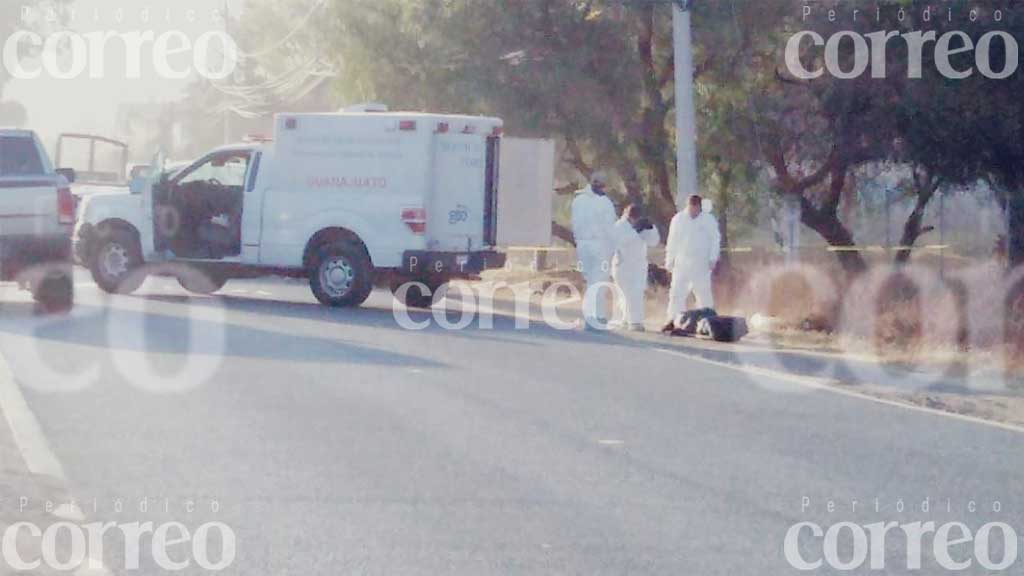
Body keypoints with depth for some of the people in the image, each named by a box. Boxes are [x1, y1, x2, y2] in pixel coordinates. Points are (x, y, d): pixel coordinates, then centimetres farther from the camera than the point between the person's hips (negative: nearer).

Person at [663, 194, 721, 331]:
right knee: (677, 292, -2)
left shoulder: (709, 220, 0)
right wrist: (669, 261, 11)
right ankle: (673, 320, 0)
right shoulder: (678, 219, 6)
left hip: (701, 265, -2)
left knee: (703, 293, -3)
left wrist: (713, 258, -7)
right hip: (682, 262, 2)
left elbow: (715, 240, 3)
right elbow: (672, 241, 11)